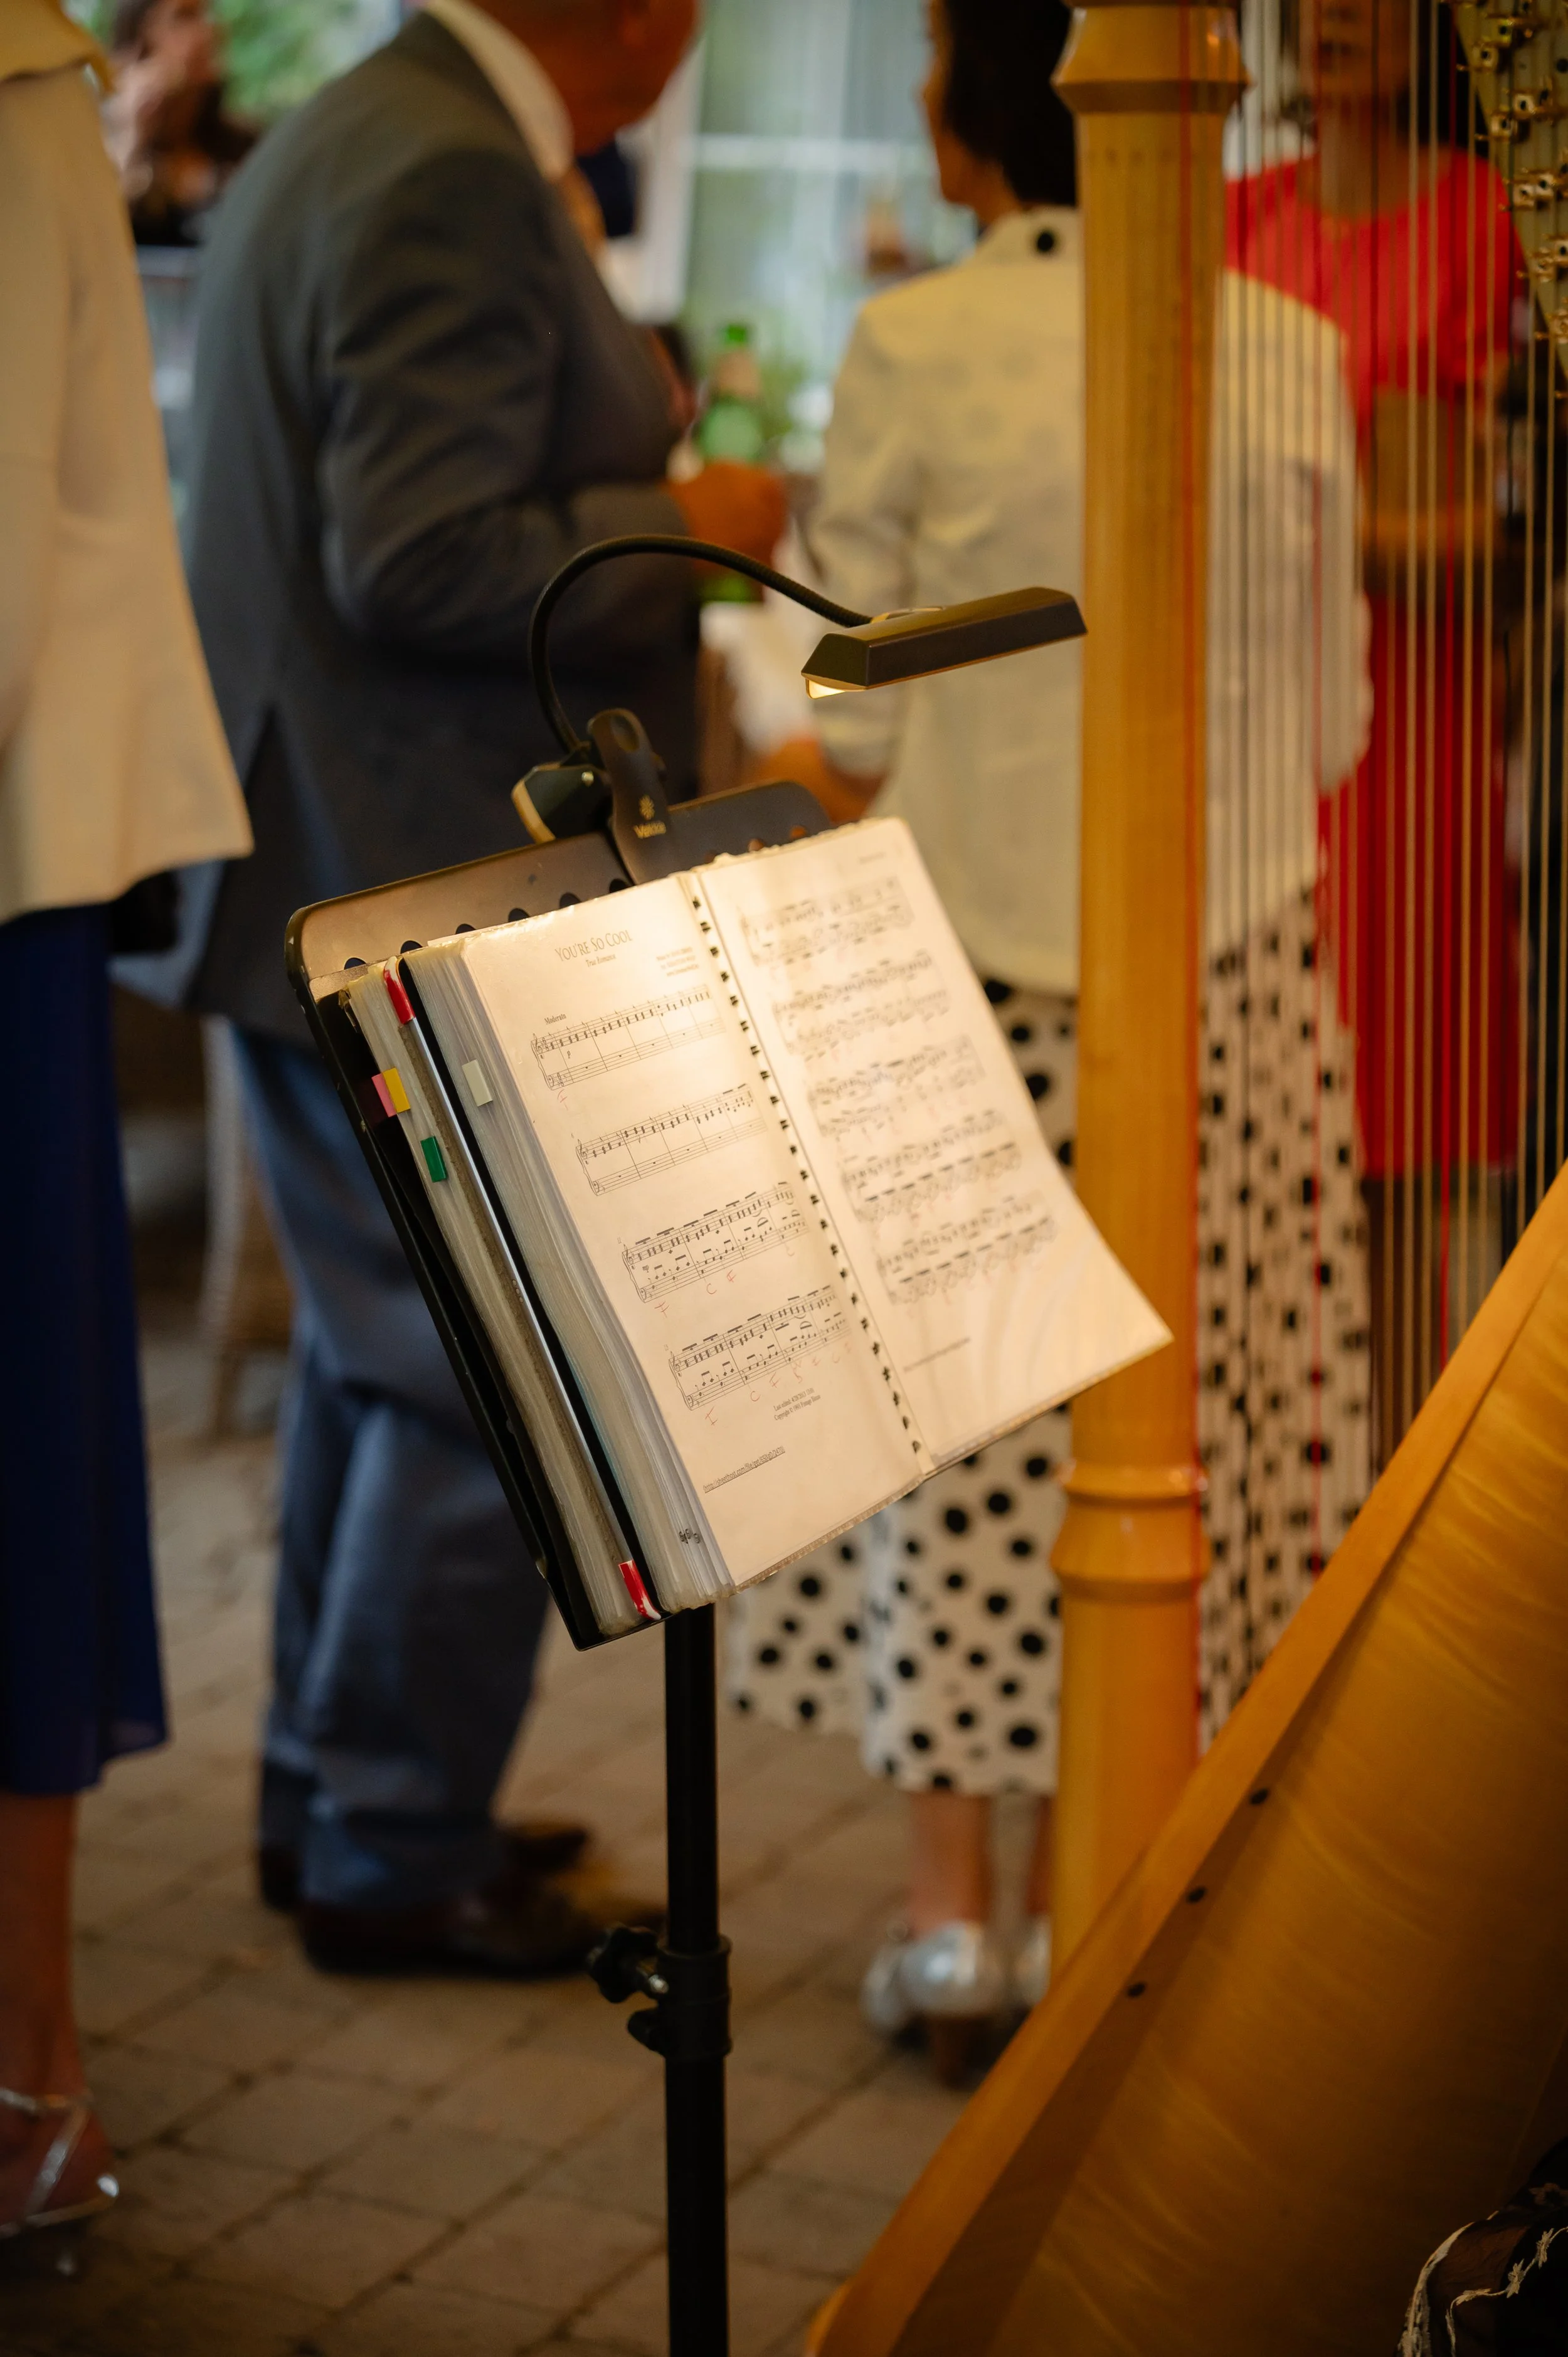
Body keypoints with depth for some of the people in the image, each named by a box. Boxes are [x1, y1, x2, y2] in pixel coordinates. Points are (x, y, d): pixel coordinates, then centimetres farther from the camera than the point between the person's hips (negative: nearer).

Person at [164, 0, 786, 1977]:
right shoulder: (459, 185, -20)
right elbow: (421, 562, -25)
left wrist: (625, 482, 18)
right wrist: (678, 526, -13)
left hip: (329, 900, 11)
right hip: (444, 918, -11)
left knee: (378, 1357, 19)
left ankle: (333, 1794, 31)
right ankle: (397, 1851, 11)